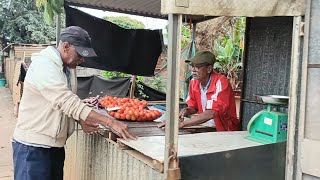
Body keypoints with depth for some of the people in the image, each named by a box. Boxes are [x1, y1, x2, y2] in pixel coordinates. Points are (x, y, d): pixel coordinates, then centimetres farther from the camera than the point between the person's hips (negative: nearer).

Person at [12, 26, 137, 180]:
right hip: (34, 146, -9)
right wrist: (110, 122, -32)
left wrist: (81, 121, -4)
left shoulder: (62, 68, 10)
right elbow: (69, 103, -29)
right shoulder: (44, 66, -20)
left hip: (55, 145, 9)